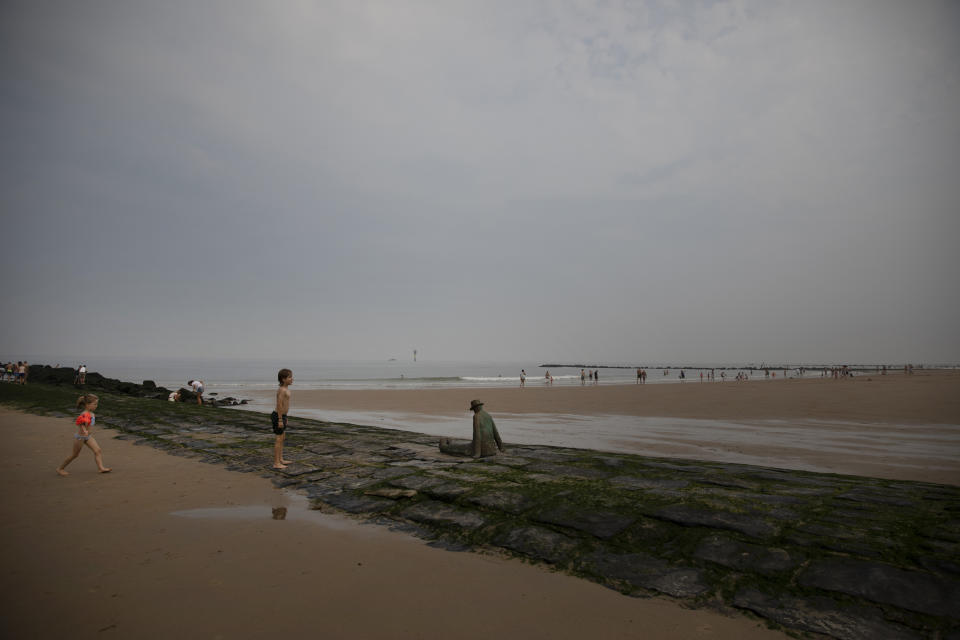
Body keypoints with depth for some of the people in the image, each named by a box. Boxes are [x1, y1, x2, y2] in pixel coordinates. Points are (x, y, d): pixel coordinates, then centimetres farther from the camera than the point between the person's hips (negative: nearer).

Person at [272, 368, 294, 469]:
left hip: (282, 416, 10)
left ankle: (281, 460, 29)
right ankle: (276, 463, 0)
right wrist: (280, 420, -23)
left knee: (282, 438, 18)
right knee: (279, 439, -5)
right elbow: (279, 405, -23)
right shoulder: (282, 390, -19)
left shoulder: (286, 389, 11)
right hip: (278, 416, -10)